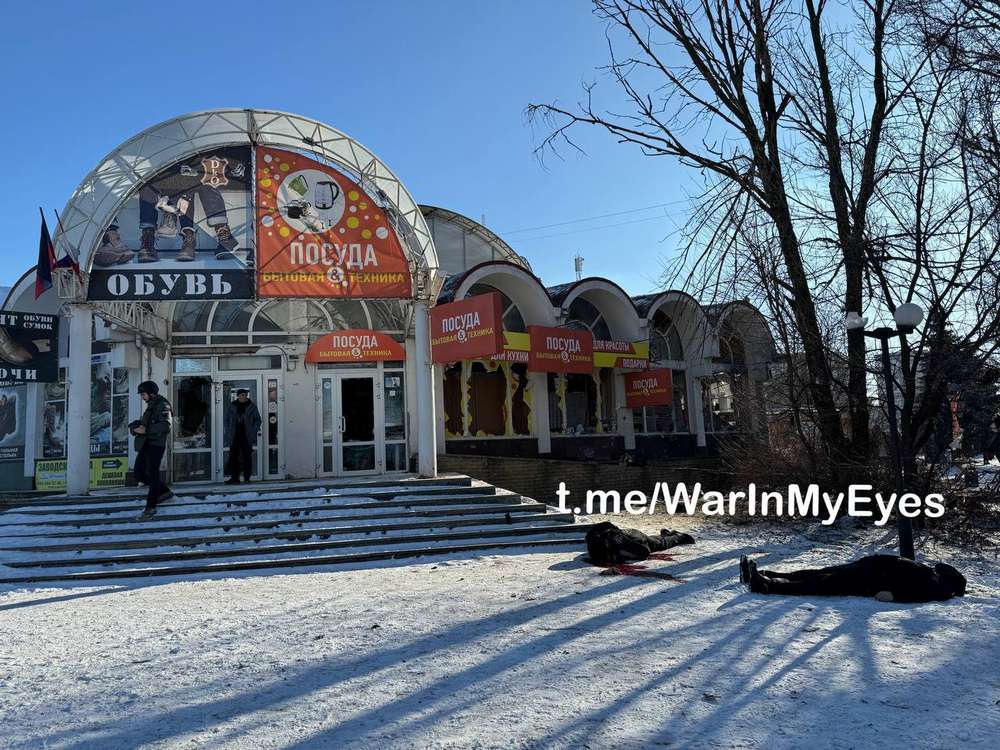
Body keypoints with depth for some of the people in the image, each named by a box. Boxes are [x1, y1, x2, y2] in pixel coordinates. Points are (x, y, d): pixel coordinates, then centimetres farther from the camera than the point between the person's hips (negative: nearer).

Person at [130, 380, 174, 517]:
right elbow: (144, 423, 22)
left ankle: (151, 506, 6)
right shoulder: (151, 406, 18)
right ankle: (165, 492, 22)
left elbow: (166, 424, -26)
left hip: (155, 445, -9)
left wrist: (146, 430, -24)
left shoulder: (162, 405, -11)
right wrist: (136, 426, -1)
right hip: (145, 444, 9)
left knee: (152, 474, -3)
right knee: (139, 472, 11)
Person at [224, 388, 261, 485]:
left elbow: (258, 420, 7)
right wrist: (229, 432, 5)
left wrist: (254, 431, -3)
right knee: (233, 456, 1)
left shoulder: (252, 407, 3)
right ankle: (234, 477, 8)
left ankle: (247, 478, 7)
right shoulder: (231, 407, 8)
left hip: (247, 437, -2)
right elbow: (227, 420, 16)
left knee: (247, 457, 1)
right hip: (234, 437, 2)